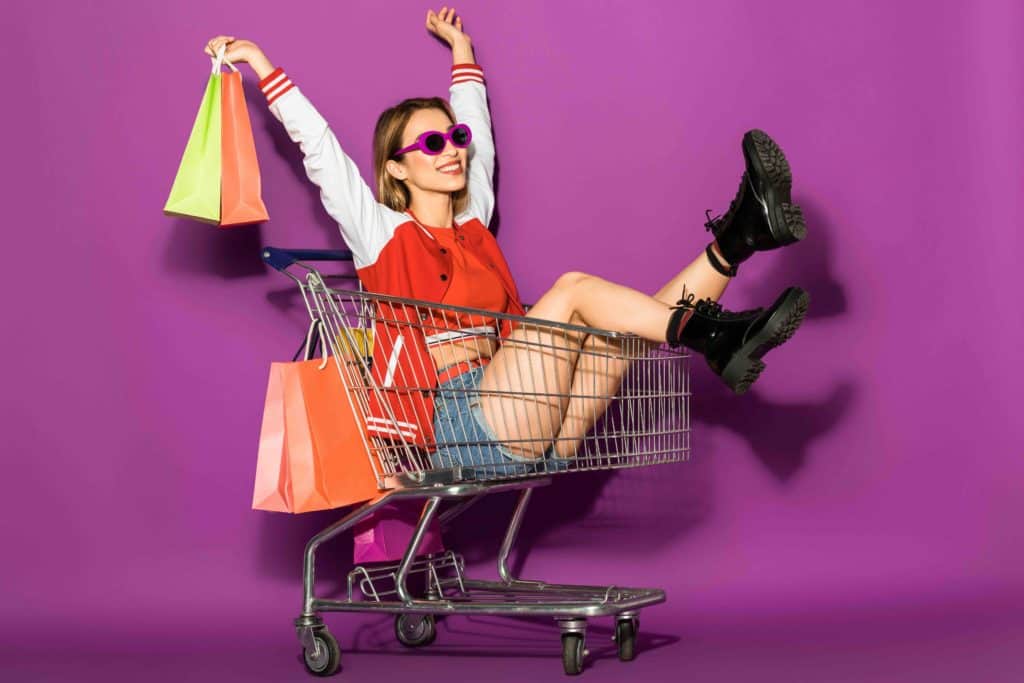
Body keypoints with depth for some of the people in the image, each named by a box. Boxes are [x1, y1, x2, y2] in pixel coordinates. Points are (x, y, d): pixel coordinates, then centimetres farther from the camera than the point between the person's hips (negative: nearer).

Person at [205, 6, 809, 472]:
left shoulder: (474, 225, 23)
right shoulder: (384, 233, 7)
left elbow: (477, 123, 35)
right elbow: (319, 147, 3)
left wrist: (460, 46, 45)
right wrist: (260, 64, 6)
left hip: (532, 433, 6)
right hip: (458, 422, -6)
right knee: (573, 289, -19)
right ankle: (716, 338, -24)